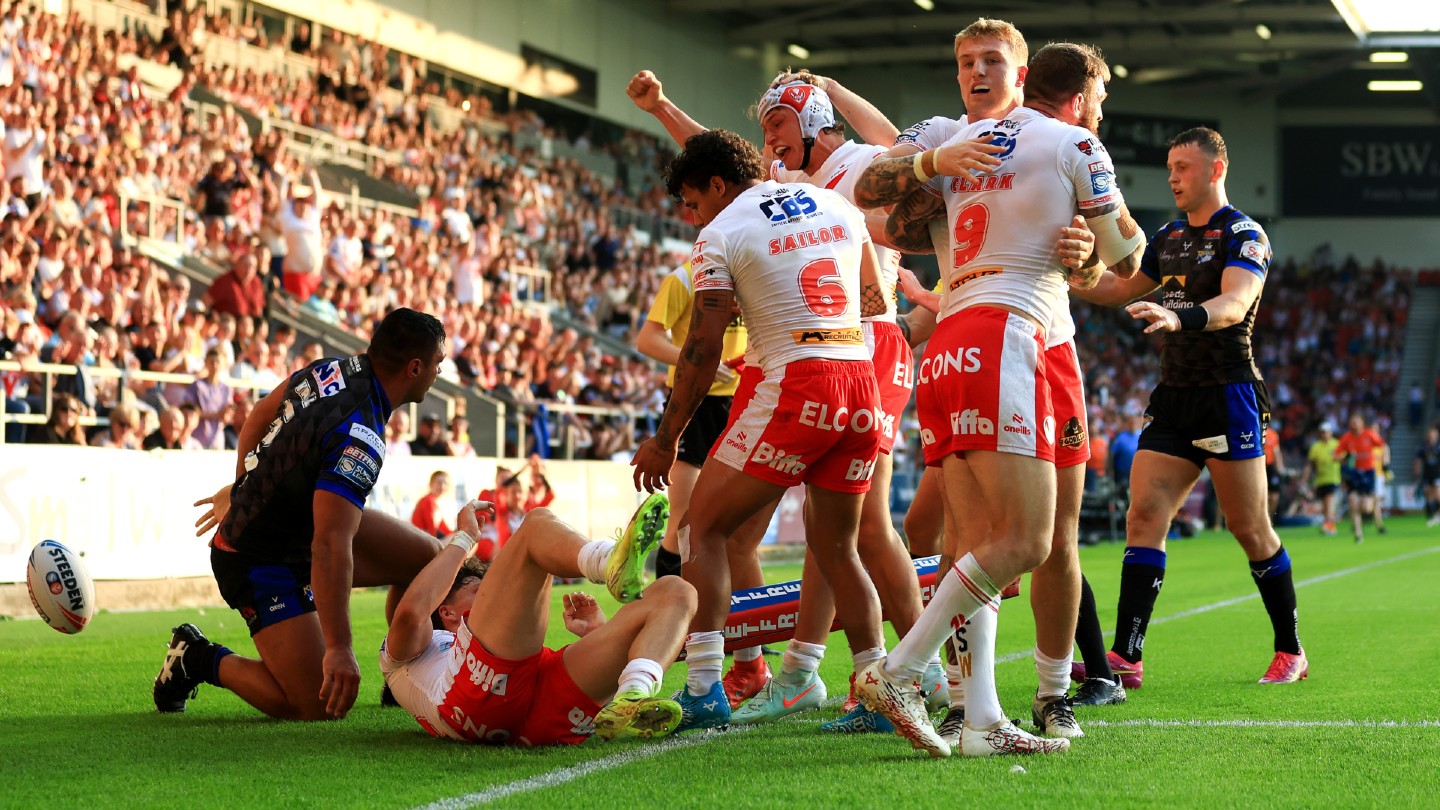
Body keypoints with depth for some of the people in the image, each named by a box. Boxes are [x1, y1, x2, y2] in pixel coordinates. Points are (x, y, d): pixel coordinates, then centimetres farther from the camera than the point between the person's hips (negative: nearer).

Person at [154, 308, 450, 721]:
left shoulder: (330, 369, -6)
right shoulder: (359, 440, -32)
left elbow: (260, 415, 13)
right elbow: (330, 546, -39)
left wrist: (240, 491, 27)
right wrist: (339, 647, -38)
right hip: (263, 563, -10)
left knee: (427, 556, 6)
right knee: (319, 706, -10)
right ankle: (203, 661, 7)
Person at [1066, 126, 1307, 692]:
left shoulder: (1243, 236, -8)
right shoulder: (1169, 238, 16)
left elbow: (1233, 305, -24)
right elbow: (1116, 289, 26)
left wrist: (1179, 317, -43)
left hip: (1229, 396, -7)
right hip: (1173, 397, 7)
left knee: (1250, 528, -1)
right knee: (1143, 516, -6)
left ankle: (1291, 651, 15)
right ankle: (1125, 657, -11)